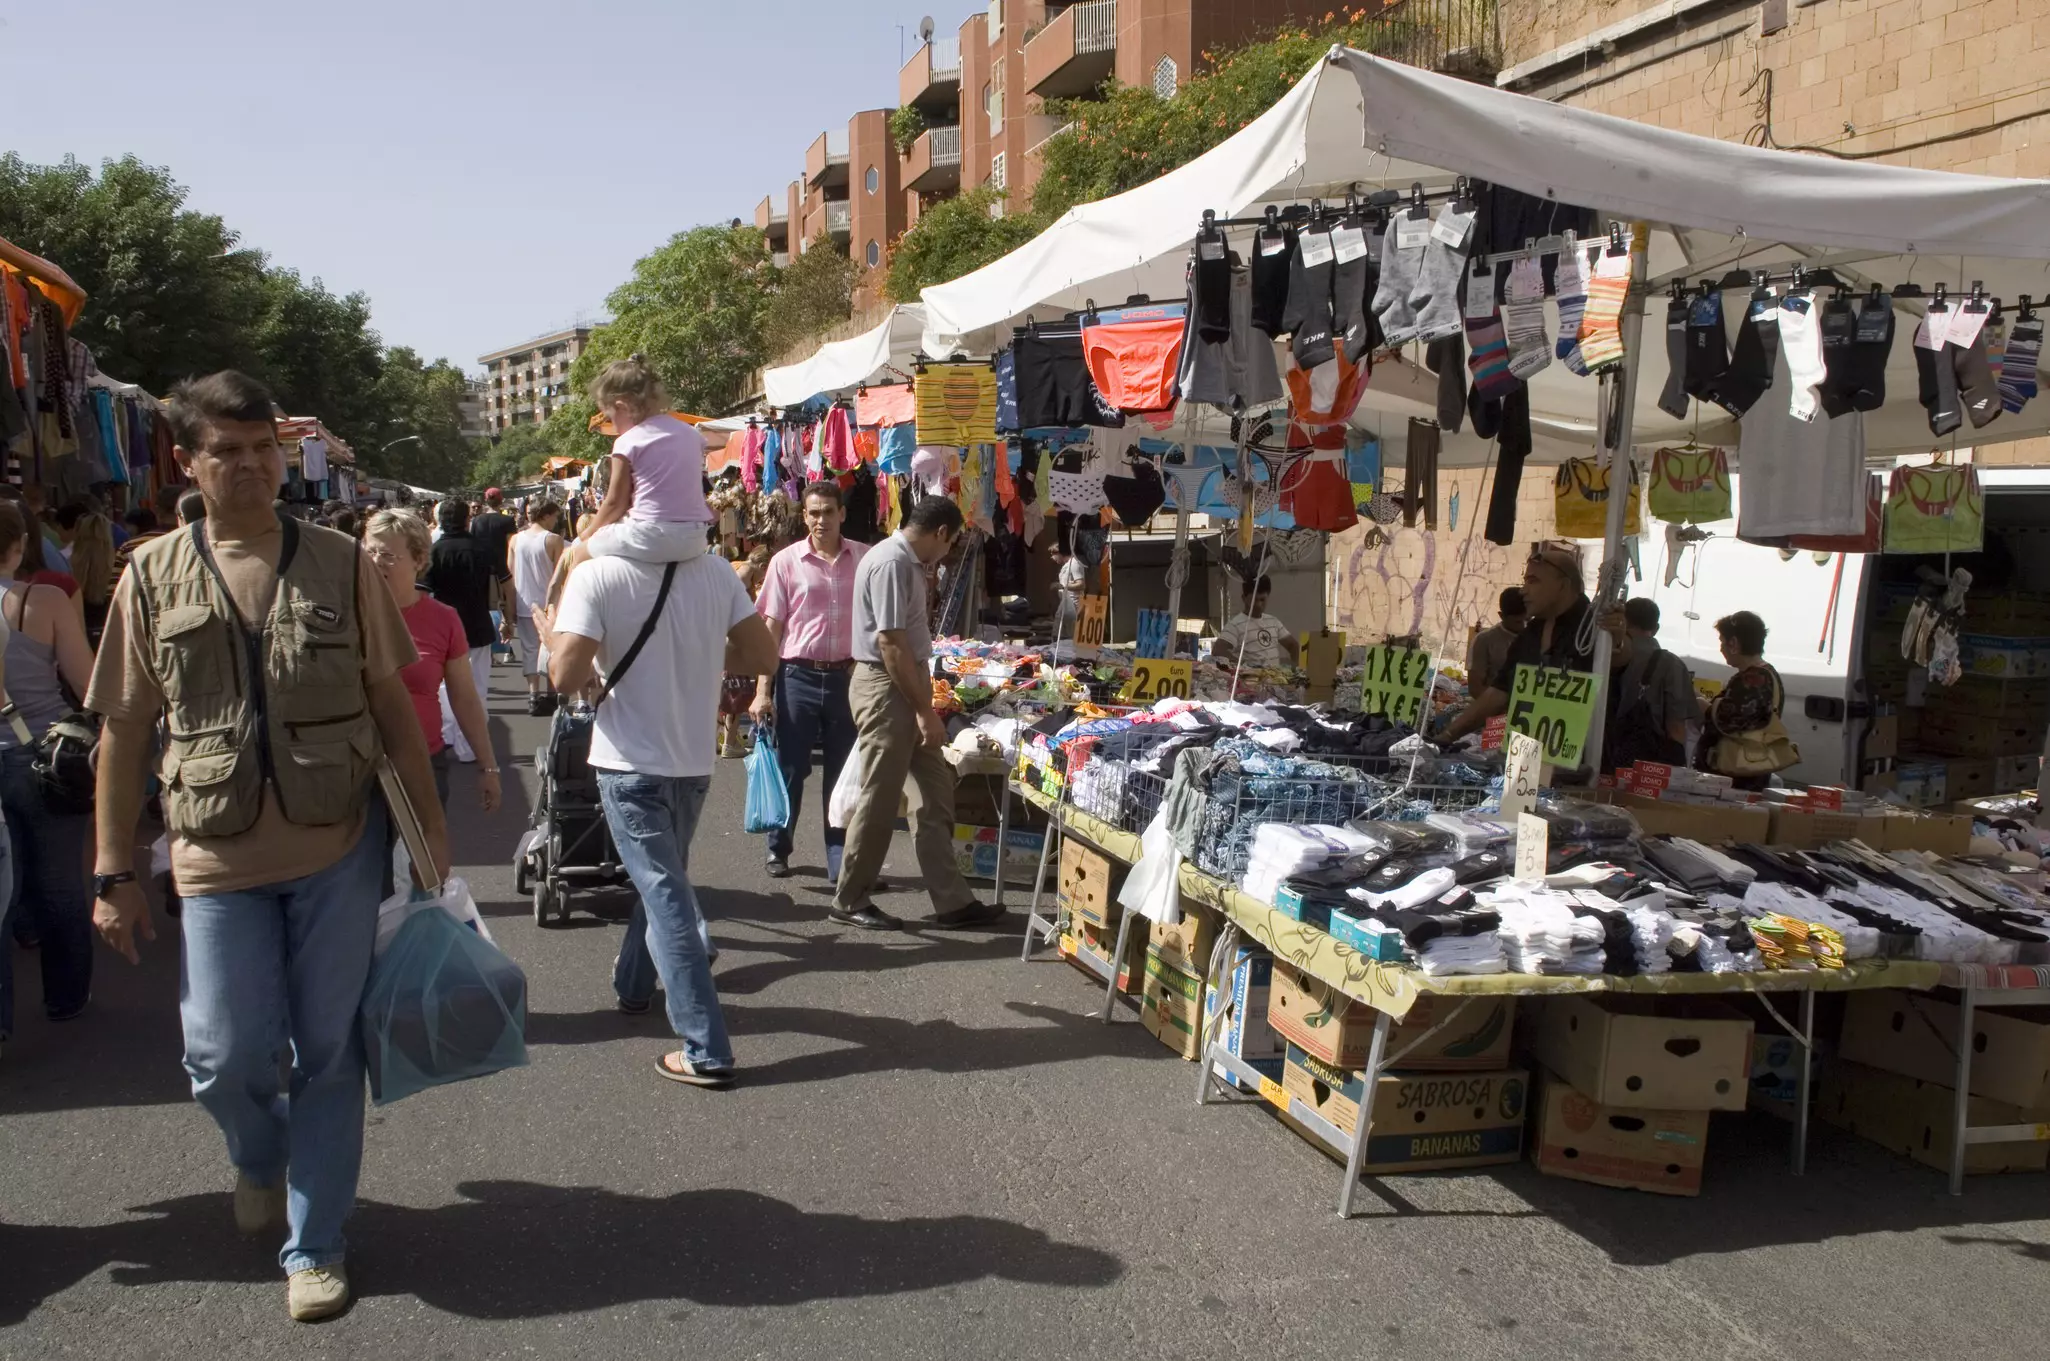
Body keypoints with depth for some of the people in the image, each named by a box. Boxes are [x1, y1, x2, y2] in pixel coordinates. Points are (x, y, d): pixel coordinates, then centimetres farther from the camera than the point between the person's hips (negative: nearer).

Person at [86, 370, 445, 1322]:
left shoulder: (340, 564, 0)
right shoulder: (153, 576, 0)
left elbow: (390, 700, 5)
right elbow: (124, 732, 3)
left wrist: (430, 821, 3)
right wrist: (113, 874, 2)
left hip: (341, 851, 0)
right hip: (218, 860, 0)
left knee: (329, 1051, 6)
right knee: (226, 1056, 2)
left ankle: (313, 1246, 23)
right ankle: (261, 1153, 39)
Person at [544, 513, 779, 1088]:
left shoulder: (595, 575, -15)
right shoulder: (716, 572, -3)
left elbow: (566, 677, -20)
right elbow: (763, 655, 0)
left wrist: (551, 636, 1)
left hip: (632, 763, -5)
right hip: (695, 761, 5)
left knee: (665, 896, -2)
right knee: (661, 879, 25)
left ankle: (706, 1050, -3)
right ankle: (633, 982, 46)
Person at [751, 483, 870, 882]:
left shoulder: (865, 559, 3)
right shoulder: (786, 561, -1)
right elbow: (771, 627, -1)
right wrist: (763, 690, -6)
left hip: (847, 677, 1)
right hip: (798, 676, -1)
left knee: (842, 774, 8)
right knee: (790, 769, 7)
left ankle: (840, 861, 16)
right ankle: (778, 850, 24)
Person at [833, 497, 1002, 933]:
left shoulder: (906, 561, 12)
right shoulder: (891, 563, -18)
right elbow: (890, 643, -22)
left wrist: (923, 705, 22)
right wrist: (925, 710, -19)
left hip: (904, 690, 10)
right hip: (885, 689, -10)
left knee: (936, 792, 10)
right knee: (879, 801, 0)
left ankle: (951, 901, 14)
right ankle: (850, 901, 14)